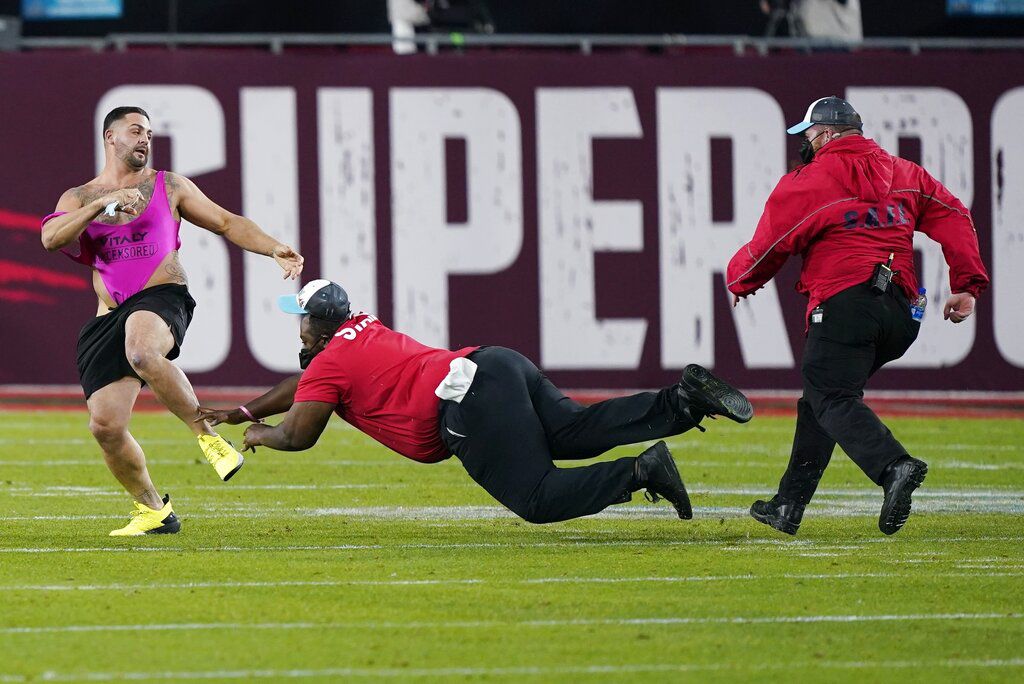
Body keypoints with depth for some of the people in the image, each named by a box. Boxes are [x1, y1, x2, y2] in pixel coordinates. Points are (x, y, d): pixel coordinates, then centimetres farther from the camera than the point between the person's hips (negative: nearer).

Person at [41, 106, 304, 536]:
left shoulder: (169, 187, 15)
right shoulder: (79, 198, 15)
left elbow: (226, 223, 17)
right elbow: (51, 238, -4)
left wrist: (274, 249, 2)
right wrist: (104, 203, -14)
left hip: (162, 299, -3)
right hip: (109, 317, 3)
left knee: (141, 351, -40)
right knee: (105, 425, -7)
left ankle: (207, 435, -26)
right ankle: (152, 510, 13)